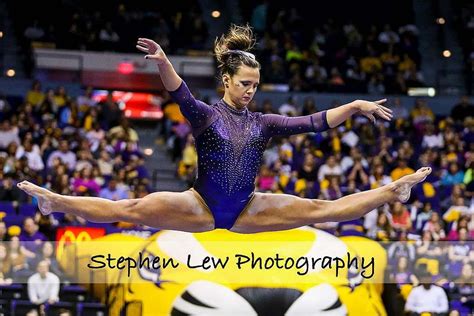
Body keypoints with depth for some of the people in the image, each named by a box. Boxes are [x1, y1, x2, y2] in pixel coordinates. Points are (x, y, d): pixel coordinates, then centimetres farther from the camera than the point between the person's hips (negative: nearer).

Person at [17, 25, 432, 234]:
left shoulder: (262, 122, 6)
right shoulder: (205, 115, -4)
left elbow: (313, 122, 3)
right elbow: (181, 94, -25)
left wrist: (355, 106, -6)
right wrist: (163, 62, -46)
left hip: (247, 210, 3)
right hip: (202, 207, -3)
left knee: (318, 209, -2)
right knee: (133, 209, -16)